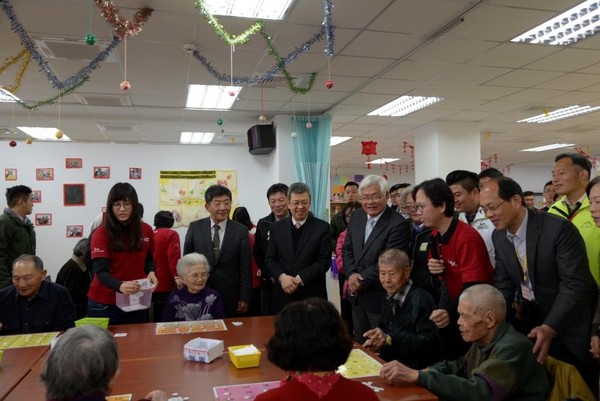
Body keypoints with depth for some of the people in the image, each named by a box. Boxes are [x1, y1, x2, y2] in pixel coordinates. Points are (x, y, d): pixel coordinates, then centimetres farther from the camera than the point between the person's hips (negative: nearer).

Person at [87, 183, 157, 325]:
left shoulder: (146, 230, 0)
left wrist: (151, 272, -8)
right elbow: (101, 272, -20)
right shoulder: (101, 233, -12)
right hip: (105, 304, -3)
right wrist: (120, 286, -40)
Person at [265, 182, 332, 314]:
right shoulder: (277, 228, 7)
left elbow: (325, 261, -7)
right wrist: (282, 276, -13)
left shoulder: (322, 228, -2)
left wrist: (300, 279, -15)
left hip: (312, 295, -2)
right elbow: (270, 259, 6)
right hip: (283, 295, 2)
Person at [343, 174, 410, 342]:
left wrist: (362, 280, -16)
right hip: (357, 295, 6)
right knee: (358, 345, 21)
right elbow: (347, 248, 7)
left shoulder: (398, 224, -18)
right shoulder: (356, 216, 4)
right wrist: (352, 274, -10)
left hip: (381, 298, -6)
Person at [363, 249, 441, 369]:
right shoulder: (389, 298, 7)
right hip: (387, 363, 7)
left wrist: (390, 339, -27)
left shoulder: (421, 299, -16)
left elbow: (430, 343, -23)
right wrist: (377, 342, -3)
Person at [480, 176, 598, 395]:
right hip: (528, 316, 5)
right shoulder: (498, 236, -3)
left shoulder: (559, 229, -23)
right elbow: (503, 284, 1)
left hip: (567, 322, -5)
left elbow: (576, 285, -25)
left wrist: (549, 328, -34)